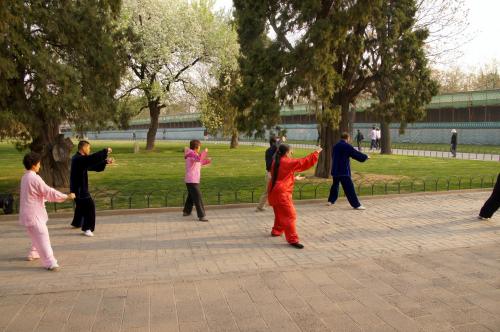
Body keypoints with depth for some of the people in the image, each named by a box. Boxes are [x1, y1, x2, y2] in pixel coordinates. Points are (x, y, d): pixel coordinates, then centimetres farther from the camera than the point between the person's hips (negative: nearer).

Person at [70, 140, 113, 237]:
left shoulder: (81, 159, 12)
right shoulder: (78, 159, -20)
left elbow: (93, 166, 14)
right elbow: (93, 158, -33)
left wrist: (105, 162, 2)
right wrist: (105, 151, -23)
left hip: (79, 187, 11)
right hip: (79, 188, -11)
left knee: (81, 205, 26)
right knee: (89, 206, -13)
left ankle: (76, 223, 44)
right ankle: (87, 228, -10)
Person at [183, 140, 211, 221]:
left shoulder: (192, 154, 13)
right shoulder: (191, 153, -17)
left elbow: (199, 163, 25)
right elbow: (199, 159, -37)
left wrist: (207, 161, 11)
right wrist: (205, 152, -24)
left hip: (191, 180, 11)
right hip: (192, 181, -11)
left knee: (191, 196, 26)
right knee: (198, 198, -10)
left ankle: (186, 211, 39)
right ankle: (201, 216, -9)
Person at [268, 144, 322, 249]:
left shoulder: (276, 162, 10)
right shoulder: (287, 162, -14)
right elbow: (303, 162, -10)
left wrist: (294, 178, 27)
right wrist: (316, 153, -1)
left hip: (274, 191, 9)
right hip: (282, 193, -9)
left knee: (280, 213, 27)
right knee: (290, 215, -8)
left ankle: (276, 231, 42)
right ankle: (293, 240, -10)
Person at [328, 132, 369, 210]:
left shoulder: (335, 146, 11)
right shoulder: (347, 146, -11)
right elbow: (357, 154, -8)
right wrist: (366, 156, 9)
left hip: (335, 170, 7)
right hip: (343, 171, -7)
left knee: (335, 185, 24)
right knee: (349, 188, -7)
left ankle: (331, 200, 30)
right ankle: (356, 205, -7)